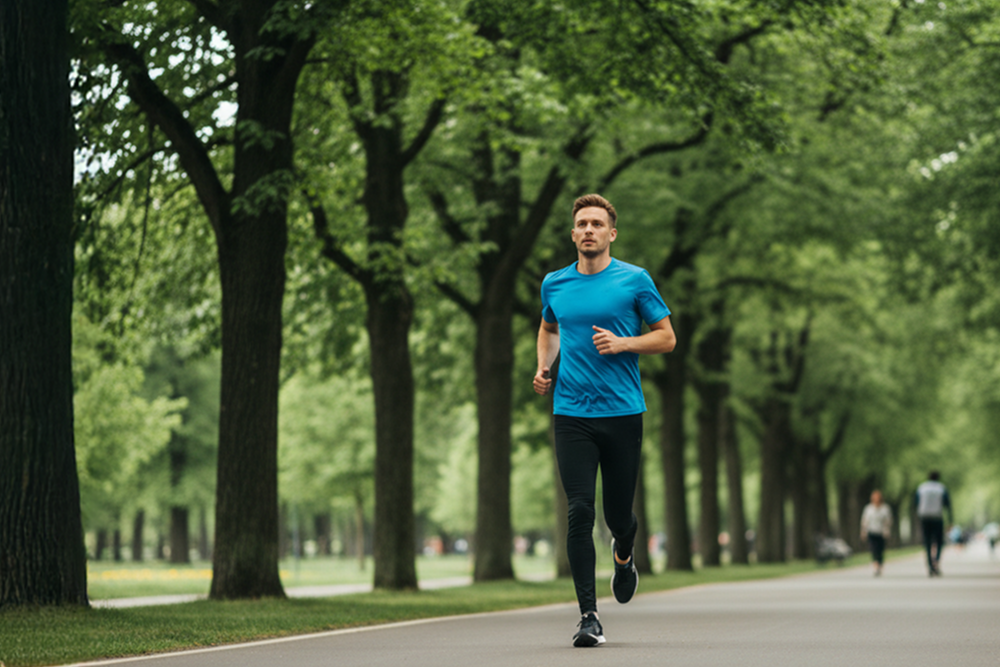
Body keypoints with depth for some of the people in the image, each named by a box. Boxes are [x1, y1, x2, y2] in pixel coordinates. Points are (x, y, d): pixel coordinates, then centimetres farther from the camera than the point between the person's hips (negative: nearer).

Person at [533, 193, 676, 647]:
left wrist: (622, 343, -12)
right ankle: (588, 615, -8)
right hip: (571, 415, 1)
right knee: (580, 512, -10)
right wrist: (543, 367, 10)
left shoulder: (634, 280, 0)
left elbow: (666, 337, 4)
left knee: (618, 513, 6)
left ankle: (624, 555, 43)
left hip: (623, 412, -1)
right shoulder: (554, 284, 9)